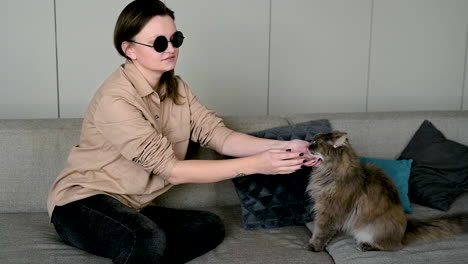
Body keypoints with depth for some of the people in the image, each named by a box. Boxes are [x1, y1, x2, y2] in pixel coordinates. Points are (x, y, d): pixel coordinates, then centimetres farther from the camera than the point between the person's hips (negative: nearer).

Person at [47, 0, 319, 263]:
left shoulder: (176, 89, 3)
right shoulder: (115, 99, -23)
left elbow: (218, 134, -9)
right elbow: (171, 169, -27)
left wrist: (279, 147, -25)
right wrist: (255, 164, -32)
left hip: (130, 207, 8)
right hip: (83, 202, -8)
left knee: (210, 226, -11)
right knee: (149, 241, -36)